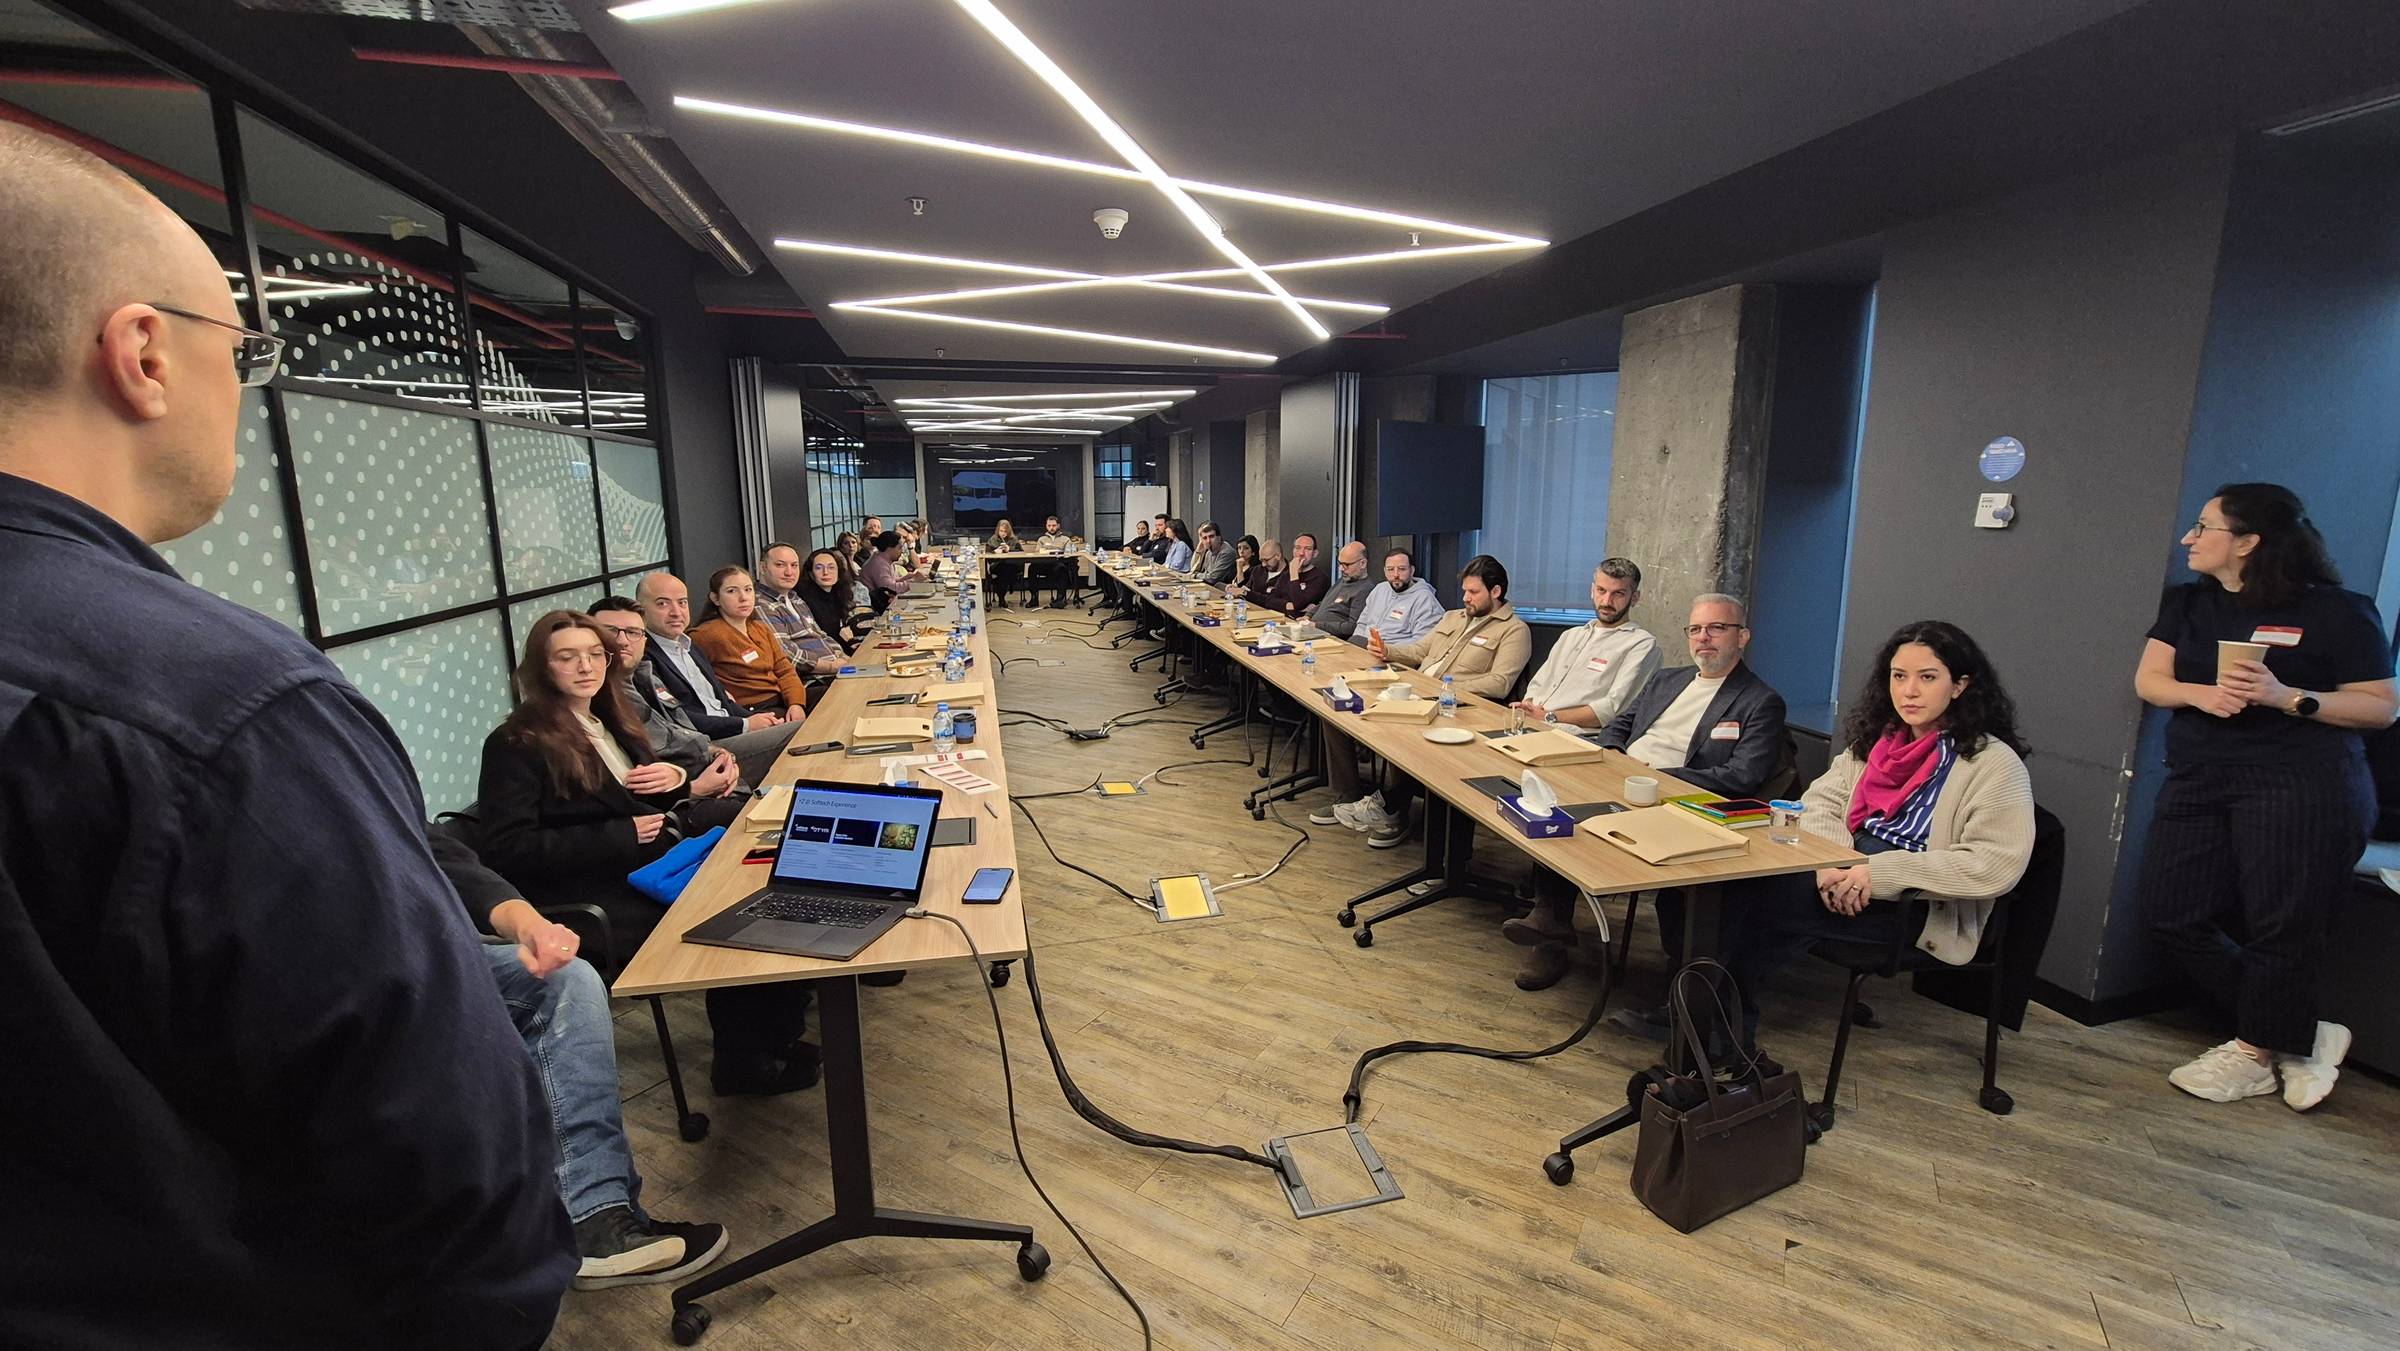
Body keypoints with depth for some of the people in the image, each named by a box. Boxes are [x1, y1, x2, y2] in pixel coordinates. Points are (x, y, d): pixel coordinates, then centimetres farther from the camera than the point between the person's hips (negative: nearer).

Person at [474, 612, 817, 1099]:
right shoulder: (516, 745, -7)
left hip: (659, 861, 8)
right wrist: (621, 835, -18)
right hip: (602, 897, -7)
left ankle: (773, 1033, -2)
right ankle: (744, 1062, -3)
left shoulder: (608, 721, 16)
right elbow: (506, 849, -15)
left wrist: (675, 777, 1)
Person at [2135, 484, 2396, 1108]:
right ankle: (2298, 1036, 18)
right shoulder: (2187, 604, 14)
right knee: (2170, 912, 1)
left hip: (2303, 787, -5)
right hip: (2200, 780, 6)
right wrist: (2199, 693, -14)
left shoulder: (2337, 611, -1)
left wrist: (2286, 697, -18)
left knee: (2281, 927, -2)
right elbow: (2149, 680, 5)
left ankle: (2254, 1051, 20)